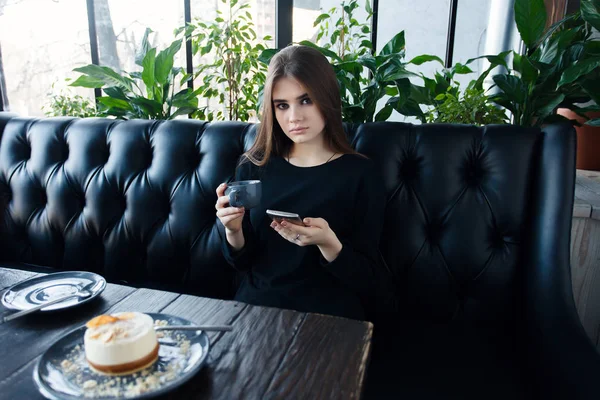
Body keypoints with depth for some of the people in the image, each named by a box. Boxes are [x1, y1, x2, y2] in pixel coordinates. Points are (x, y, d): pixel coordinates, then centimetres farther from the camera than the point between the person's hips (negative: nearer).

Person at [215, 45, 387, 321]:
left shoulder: (361, 174, -7)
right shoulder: (253, 166, 2)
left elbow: (366, 281, -6)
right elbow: (242, 262, 7)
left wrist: (328, 243, -23)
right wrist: (233, 230, -13)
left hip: (328, 316, -2)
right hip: (254, 307, 2)